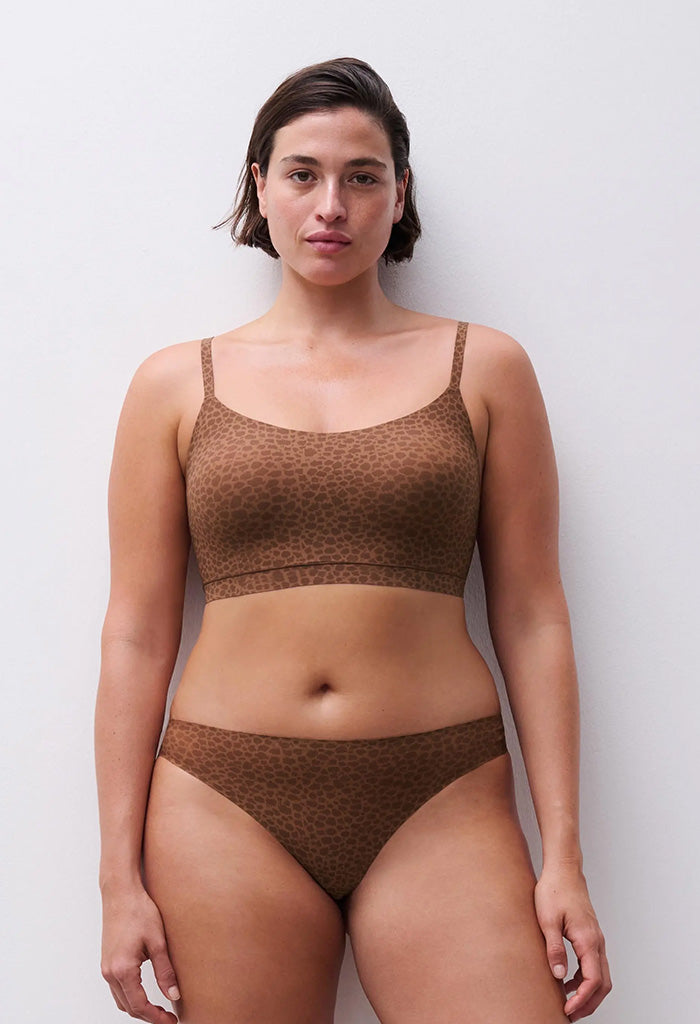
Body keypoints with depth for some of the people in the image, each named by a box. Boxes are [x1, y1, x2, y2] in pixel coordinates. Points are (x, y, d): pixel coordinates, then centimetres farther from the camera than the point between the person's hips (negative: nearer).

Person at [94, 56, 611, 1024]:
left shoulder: (485, 368, 6)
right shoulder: (176, 383, 6)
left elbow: (532, 618, 4)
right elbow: (137, 635, 5)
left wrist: (564, 854, -1)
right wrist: (121, 875, 1)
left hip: (440, 804, 0)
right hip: (225, 802, 1)